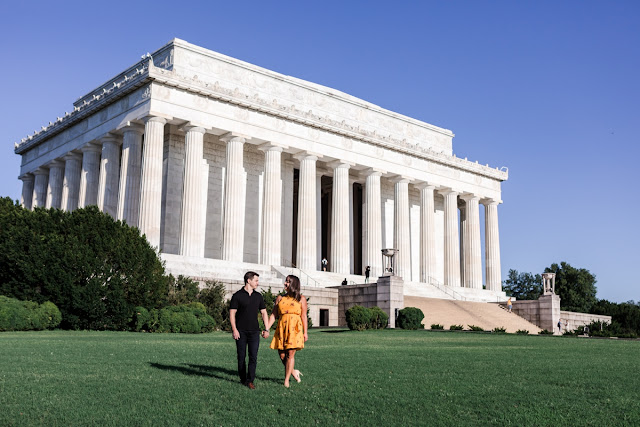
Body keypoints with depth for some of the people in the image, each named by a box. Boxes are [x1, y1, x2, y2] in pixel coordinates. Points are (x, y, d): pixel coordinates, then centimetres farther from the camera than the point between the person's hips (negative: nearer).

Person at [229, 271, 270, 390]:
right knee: (241, 357, 4)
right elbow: (232, 313, -4)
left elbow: (264, 312, 15)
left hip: (254, 331, 3)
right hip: (241, 331, -3)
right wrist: (234, 330, -12)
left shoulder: (258, 296, 10)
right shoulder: (237, 296, -3)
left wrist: (266, 329, 8)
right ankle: (243, 379, 17)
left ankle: (250, 380, -5)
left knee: (253, 356, -7)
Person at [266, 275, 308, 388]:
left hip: (294, 329, -3)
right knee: (281, 354, 1)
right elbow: (273, 315, 11)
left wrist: (305, 332, -1)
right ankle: (293, 372, 25)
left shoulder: (301, 298, 7)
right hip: (281, 328, 3)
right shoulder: (280, 298, 14)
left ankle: (286, 380, 1)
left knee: (290, 354, -7)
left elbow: (304, 316, 4)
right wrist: (267, 329, 1)